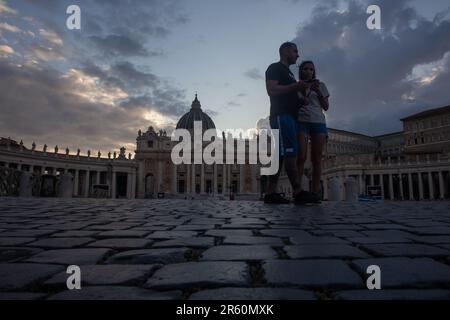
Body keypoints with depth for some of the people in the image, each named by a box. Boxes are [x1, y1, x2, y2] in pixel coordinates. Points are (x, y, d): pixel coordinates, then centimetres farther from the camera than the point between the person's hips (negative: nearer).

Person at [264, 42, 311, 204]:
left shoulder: (288, 73, 32)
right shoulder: (275, 68, 4)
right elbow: (271, 90, -12)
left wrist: (302, 89, 18)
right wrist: (295, 86, -14)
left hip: (290, 115, 9)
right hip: (281, 115, -9)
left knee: (281, 154, 0)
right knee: (290, 152, -18)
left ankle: (270, 193, -3)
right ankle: (297, 191, -22)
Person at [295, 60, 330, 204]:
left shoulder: (320, 85, 17)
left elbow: (326, 107, 11)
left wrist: (318, 92, -2)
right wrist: (300, 102, -7)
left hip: (318, 122, 2)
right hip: (301, 122, -1)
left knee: (316, 158, -5)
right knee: (301, 156, -16)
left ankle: (315, 192, -5)